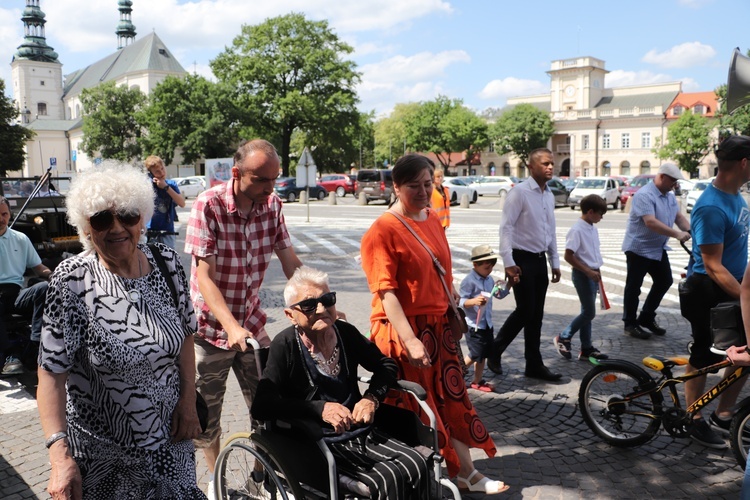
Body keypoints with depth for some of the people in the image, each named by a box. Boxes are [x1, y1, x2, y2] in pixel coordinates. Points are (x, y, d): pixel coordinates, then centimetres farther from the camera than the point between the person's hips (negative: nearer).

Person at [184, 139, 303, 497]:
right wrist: (231, 327, -31)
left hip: (252, 322, 4)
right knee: (206, 413, 11)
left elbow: (290, 262, -1)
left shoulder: (271, 204, -5)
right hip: (211, 325, -4)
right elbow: (205, 276, -21)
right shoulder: (208, 205, -19)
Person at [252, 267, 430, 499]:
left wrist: (372, 398, -3)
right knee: (386, 480, -22)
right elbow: (261, 406, -20)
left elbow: (386, 365, 15)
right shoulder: (285, 345, -12)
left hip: (359, 432, 5)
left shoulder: (345, 332, 1)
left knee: (417, 465, -13)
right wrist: (320, 409, -26)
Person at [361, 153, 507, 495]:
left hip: (438, 326, 8)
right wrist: (409, 340, -26)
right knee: (411, 409, 5)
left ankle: (466, 475, 30)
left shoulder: (433, 220, 9)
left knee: (451, 400, 15)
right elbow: (385, 292, -21)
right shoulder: (382, 231, -16)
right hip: (402, 330, -7)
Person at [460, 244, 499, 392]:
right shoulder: (469, 281, -18)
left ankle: (477, 381, 27)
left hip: (487, 324, 8)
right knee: (475, 355, -4)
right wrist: (473, 301, -39)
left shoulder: (489, 280, 8)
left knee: (483, 354, 14)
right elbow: (461, 301, -22)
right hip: (473, 325, -8)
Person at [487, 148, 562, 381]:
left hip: (540, 260, 7)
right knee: (524, 311, -6)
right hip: (522, 259, -7)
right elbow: (506, 228, -17)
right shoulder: (519, 192, -12)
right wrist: (508, 263, -22)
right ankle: (494, 351, 15)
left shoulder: (549, 195, 12)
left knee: (536, 315, 10)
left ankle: (534, 365, 19)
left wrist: (555, 263, 17)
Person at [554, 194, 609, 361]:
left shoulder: (593, 229, 9)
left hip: (592, 274, 8)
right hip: (582, 274, -8)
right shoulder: (577, 230, -17)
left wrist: (597, 273, 17)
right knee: (589, 312, -6)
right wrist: (588, 271, -20)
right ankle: (563, 338, 9)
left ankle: (586, 349, 18)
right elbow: (568, 256, -20)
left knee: (587, 312, 12)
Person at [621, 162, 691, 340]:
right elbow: (650, 222, -30)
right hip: (638, 248, -9)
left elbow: (679, 216, 11)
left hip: (658, 249, 9)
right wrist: (677, 234, -33)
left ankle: (646, 318, 27)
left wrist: (690, 230, -9)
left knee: (664, 281, 14)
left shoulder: (670, 196, 9)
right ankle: (630, 324, 11)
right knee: (633, 287, 1)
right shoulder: (645, 195, -21)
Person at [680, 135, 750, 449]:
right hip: (710, 293, -9)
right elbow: (713, 267, -26)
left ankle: (722, 416, 30)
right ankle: (696, 422, 24)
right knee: (703, 359, 7)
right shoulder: (711, 208, -24)